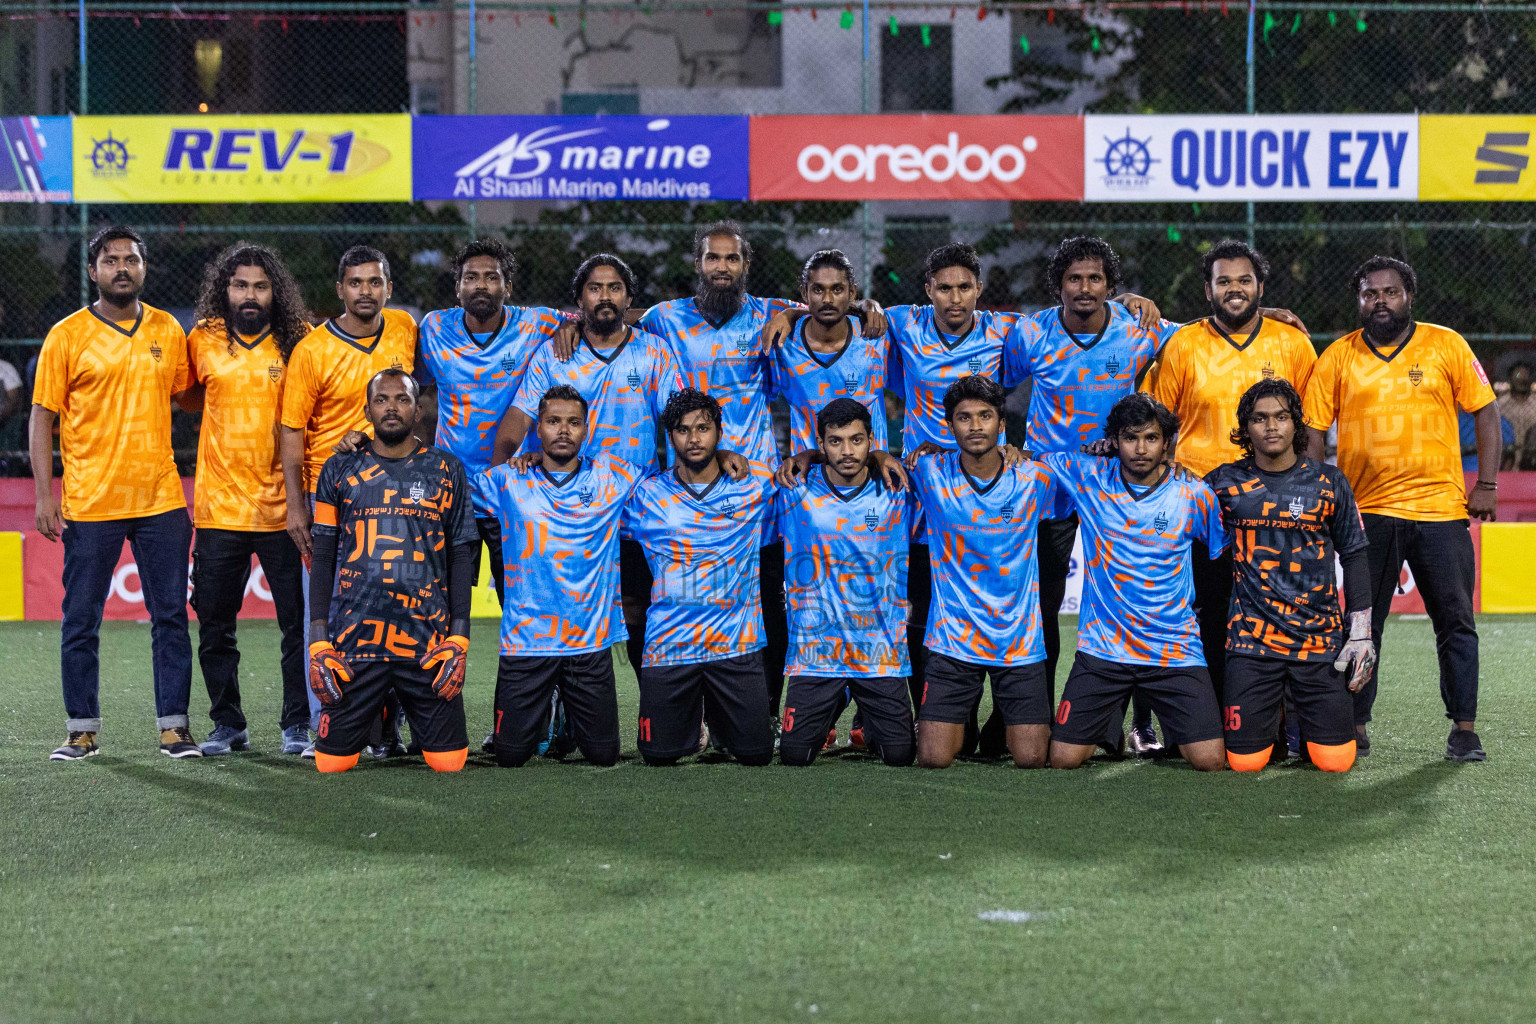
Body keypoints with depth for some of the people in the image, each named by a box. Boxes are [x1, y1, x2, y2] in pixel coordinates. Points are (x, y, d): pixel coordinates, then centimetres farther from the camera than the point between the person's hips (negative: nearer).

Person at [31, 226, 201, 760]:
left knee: (171, 617, 3)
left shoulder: (168, 330, 8)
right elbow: (42, 417, 0)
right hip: (89, 504, -2)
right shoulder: (66, 335, 0)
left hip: (161, 500, 2)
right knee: (81, 621, 3)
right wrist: (44, 494, -7)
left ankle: (174, 726, 10)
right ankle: (82, 730, 13)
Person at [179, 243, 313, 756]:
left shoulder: (299, 342, -1)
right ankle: (227, 725, 20)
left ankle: (297, 725, 11)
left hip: (282, 506, -2)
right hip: (219, 506, 2)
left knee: (298, 622, 0)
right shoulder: (204, 341, 5)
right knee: (214, 626, 7)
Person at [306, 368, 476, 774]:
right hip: (354, 642, 0)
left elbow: (461, 559, 8)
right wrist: (319, 641, -1)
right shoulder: (340, 471, 8)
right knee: (333, 764, -2)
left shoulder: (447, 472, 8)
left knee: (449, 763, -3)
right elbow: (322, 560, 8)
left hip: (429, 642, 0)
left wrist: (458, 639, -3)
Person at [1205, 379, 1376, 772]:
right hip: (1251, 641, -1)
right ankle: (1272, 716, 27)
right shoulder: (1225, 484, 3)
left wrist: (1361, 632, 4)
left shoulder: (1329, 483, 5)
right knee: (1246, 761, -8)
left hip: (1320, 639, 1)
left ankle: (1303, 719, 28)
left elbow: (1355, 556, 9)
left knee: (1336, 760, -7)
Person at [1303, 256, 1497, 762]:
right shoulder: (1338, 357, 4)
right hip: (1368, 511, 0)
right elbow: (1313, 431, 6)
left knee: (1455, 622, 2)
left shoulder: (1447, 345, 3)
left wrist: (1486, 485, -1)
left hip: (1441, 509, 0)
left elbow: (1485, 412, 7)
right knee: (1362, 625, 4)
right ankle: (1355, 727, 12)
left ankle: (1464, 729, 10)